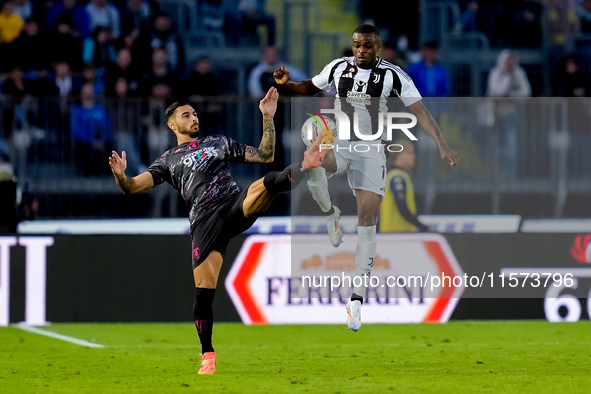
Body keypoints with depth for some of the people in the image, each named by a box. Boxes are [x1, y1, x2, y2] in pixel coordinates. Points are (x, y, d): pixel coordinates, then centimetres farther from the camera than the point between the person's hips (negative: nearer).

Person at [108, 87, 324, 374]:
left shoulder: (219, 143, 24)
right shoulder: (168, 161, 20)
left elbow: (264, 155, 22)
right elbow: (132, 187, 10)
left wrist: (267, 118, 11)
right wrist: (120, 176, -14)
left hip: (237, 206, 1)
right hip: (205, 221, -1)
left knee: (265, 184, -31)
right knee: (204, 290, -10)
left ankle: (300, 170, -62)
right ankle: (208, 356, 3)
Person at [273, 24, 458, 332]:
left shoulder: (393, 76, -4)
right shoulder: (338, 67, 4)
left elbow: (420, 111, -8)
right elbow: (310, 88, 20)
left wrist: (442, 145, -19)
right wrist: (287, 83, -2)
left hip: (370, 150, -1)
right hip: (335, 143, 1)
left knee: (368, 222, -9)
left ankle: (357, 298, -6)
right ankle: (329, 214, -5)